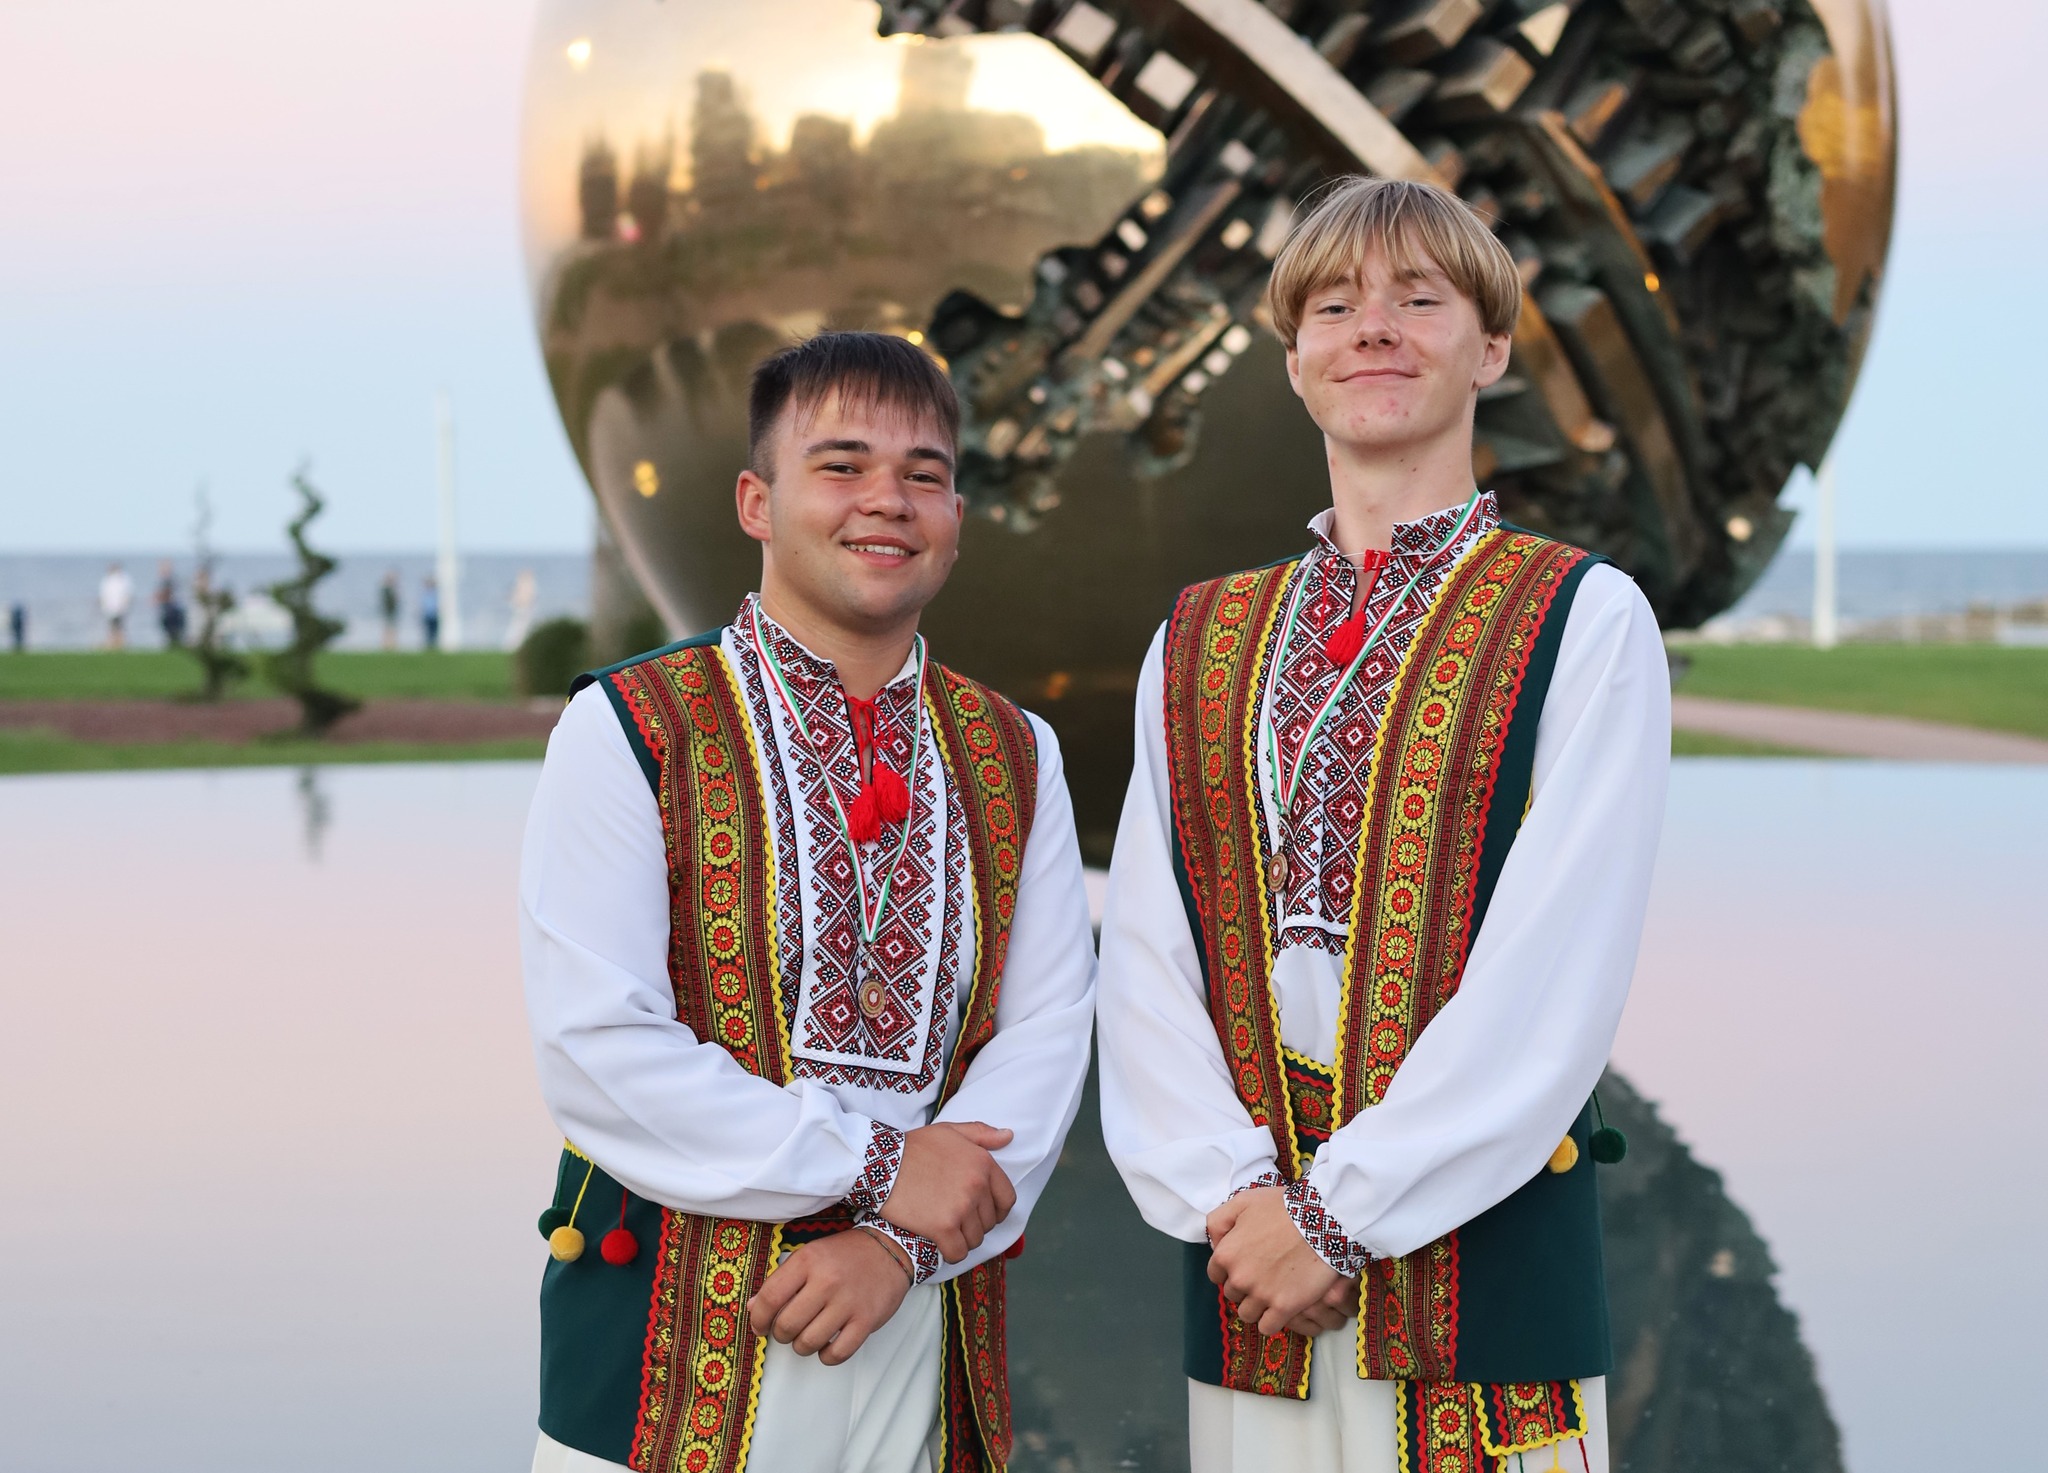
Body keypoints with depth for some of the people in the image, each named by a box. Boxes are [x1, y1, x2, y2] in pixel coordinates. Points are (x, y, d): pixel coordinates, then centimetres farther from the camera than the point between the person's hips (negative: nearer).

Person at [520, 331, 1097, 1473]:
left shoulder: (1015, 758, 9)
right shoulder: (630, 731, -5)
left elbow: (1048, 1035, 0)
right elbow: (596, 1050, -14)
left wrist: (901, 1244, -14)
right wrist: (878, 1167, -14)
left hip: (928, 1332, 3)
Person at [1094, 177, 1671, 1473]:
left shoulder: (1584, 620, -1)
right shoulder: (1199, 643, 13)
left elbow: (1553, 977, -10)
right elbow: (1146, 964, 5)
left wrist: (1341, 1213, -12)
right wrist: (1232, 1195, -9)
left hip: (1481, 1241, -3)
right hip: (1251, 1249, 3)